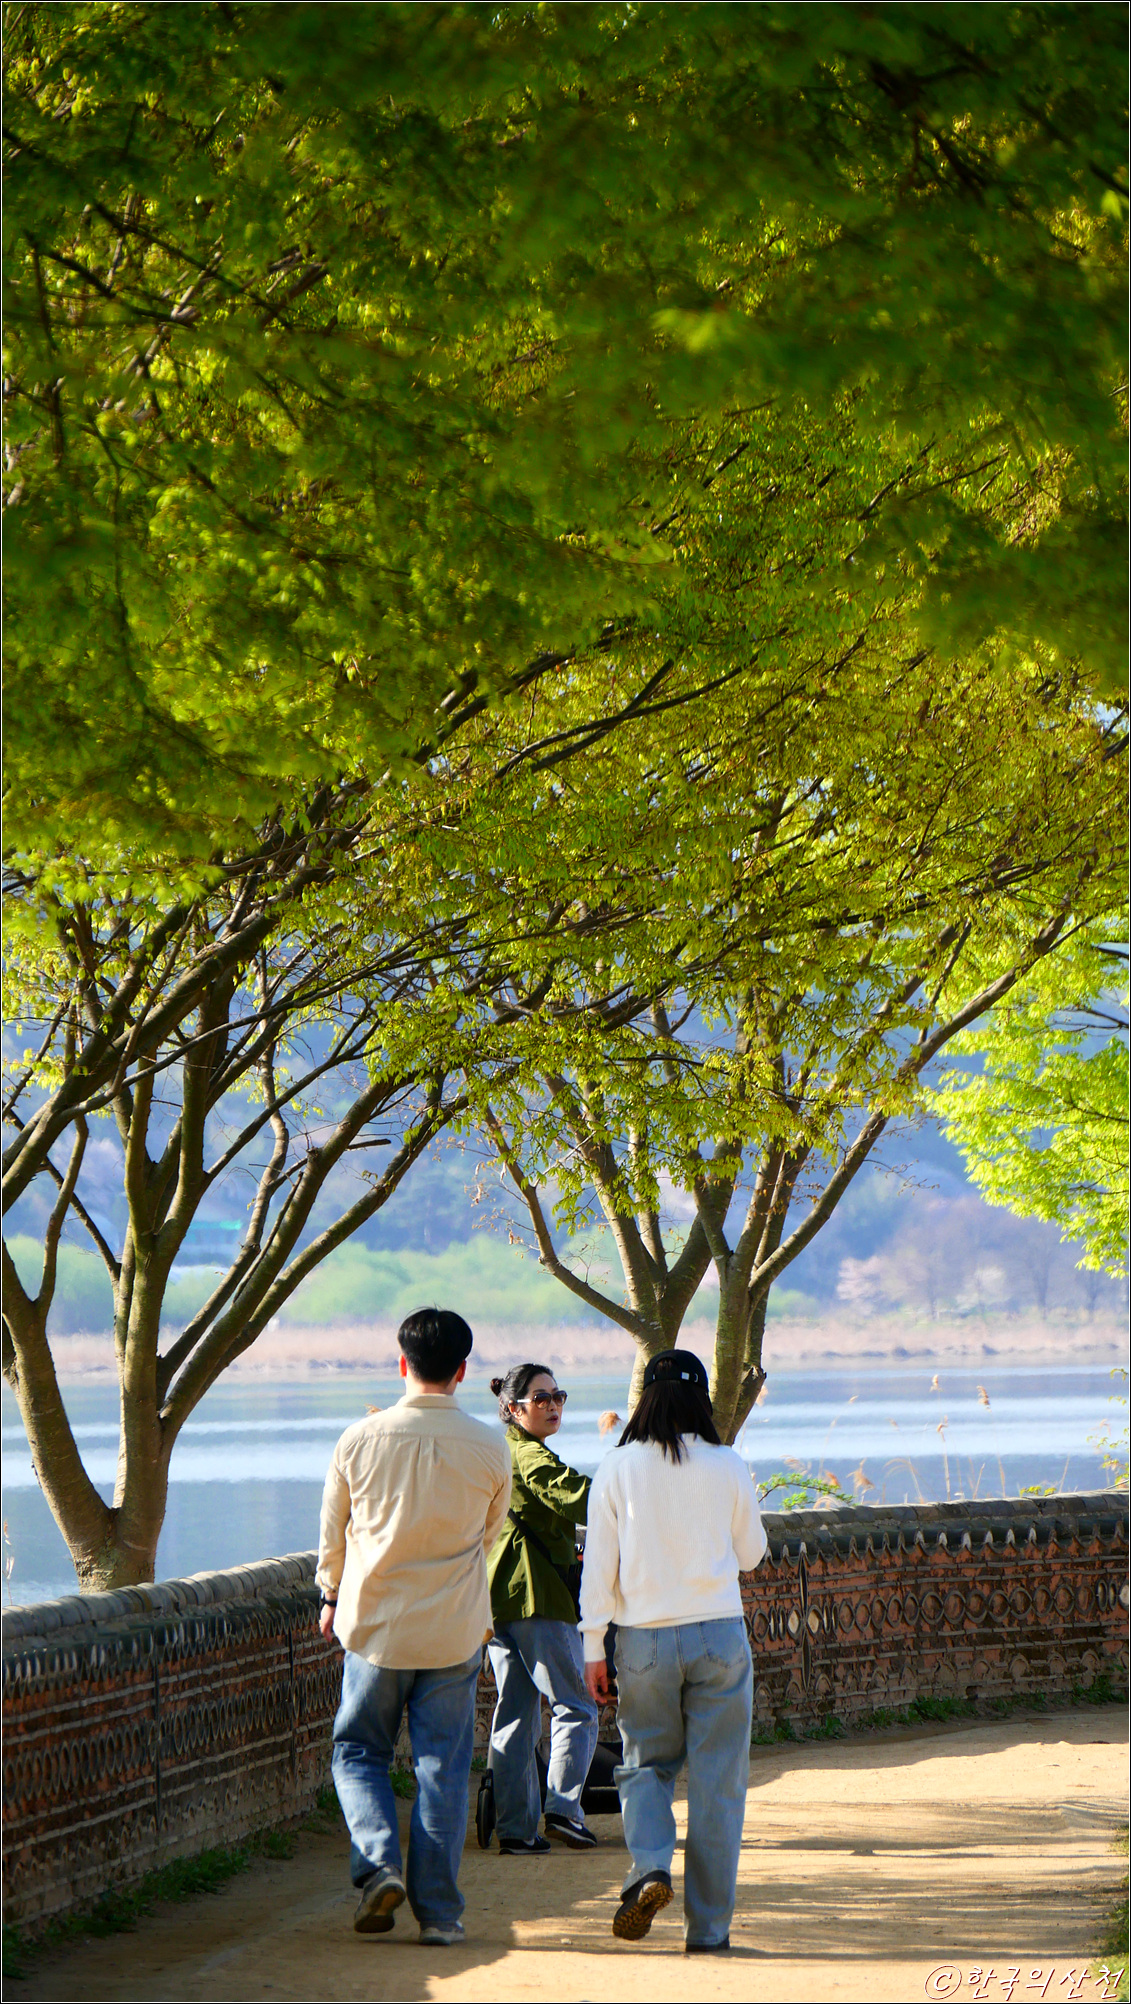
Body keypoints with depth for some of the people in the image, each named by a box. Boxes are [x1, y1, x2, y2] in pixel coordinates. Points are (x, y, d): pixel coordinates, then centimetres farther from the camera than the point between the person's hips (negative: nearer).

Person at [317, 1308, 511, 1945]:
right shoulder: (490, 1449, -6)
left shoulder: (361, 1441, -8)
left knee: (359, 1752, 15)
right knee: (444, 1768, 7)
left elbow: (333, 1533, 5)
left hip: (375, 1627, 0)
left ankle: (380, 1862, -6)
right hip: (455, 1632, 0)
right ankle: (440, 1911, 6)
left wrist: (332, 1596, 23)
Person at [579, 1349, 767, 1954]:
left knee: (645, 1763, 17)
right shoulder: (728, 1467, -3)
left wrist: (593, 1647, 4)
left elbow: (598, 1563, -2)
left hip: (645, 1640, 0)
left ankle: (649, 1866, -10)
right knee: (716, 1780, 5)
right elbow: (751, 1553, 10)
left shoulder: (617, 1469, -4)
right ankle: (708, 1926, 6)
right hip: (718, 1637, 0)